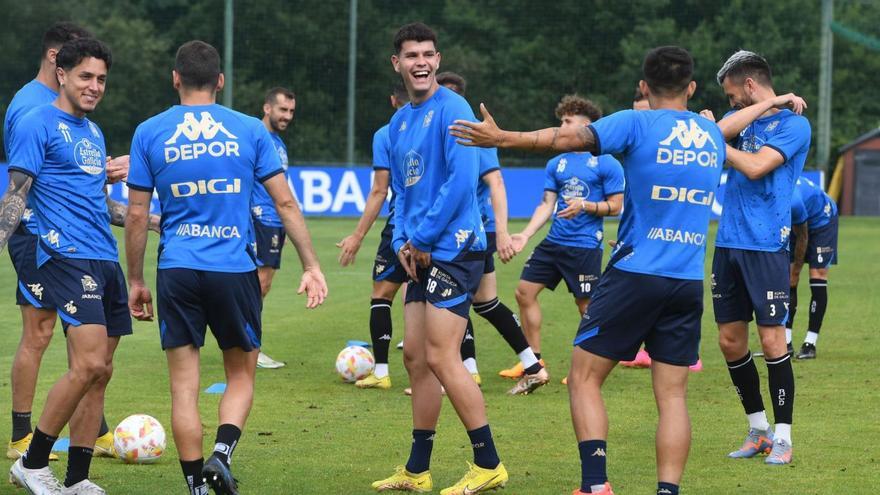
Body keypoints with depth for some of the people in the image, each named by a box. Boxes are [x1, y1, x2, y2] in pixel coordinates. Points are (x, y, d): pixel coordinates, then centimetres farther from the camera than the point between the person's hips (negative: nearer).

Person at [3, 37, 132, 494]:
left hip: (106, 260, 8)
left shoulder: (93, 132, 20)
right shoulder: (38, 124, -4)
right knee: (88, 365, -19)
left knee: (98, 373, 5)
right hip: (68, 255, -8)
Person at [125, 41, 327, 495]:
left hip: (177, 272, 0)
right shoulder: (250, 130, 2)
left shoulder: (149, 133, 3)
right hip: (235, 270, 0)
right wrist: (311, 266, 7)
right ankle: (222, 453, -9)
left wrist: (135, 281, 13)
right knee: (241, 375, 14)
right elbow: (285, 203, 1)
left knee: (184, 385, 7)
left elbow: (136, 215, 4)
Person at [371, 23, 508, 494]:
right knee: (415, 355, 10)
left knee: (441, 357, -11)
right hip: (421, 255, 9)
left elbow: (462, 180, -19)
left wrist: (423, 239, -13)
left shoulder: (451, 109, -12)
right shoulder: (399, 121, 15)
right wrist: (402, 241, 4)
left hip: (452, 248, -9)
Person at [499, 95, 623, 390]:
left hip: (585, 246, -6)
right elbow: (547, 204, 12)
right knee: (524, 292, 0)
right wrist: (526, 234, 0)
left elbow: (616, 206, -4)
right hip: (553, 242, 6)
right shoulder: (557, 164, 12)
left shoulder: (606, 163, -5)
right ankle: (534, 363, 8)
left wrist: (585, 205, -19)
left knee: (586, 305, -2)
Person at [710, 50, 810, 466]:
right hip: (728, 244, 7)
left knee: (771, 339, -8)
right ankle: (758, 430, 18)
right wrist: (769, 103, -6)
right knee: (730, 339, 7)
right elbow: (719, 131, -7)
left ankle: (782, 436, 1)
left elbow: (755, 167, -16)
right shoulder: (742, 116, 16)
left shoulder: (793, 123, -4)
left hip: (766, 246, -7)